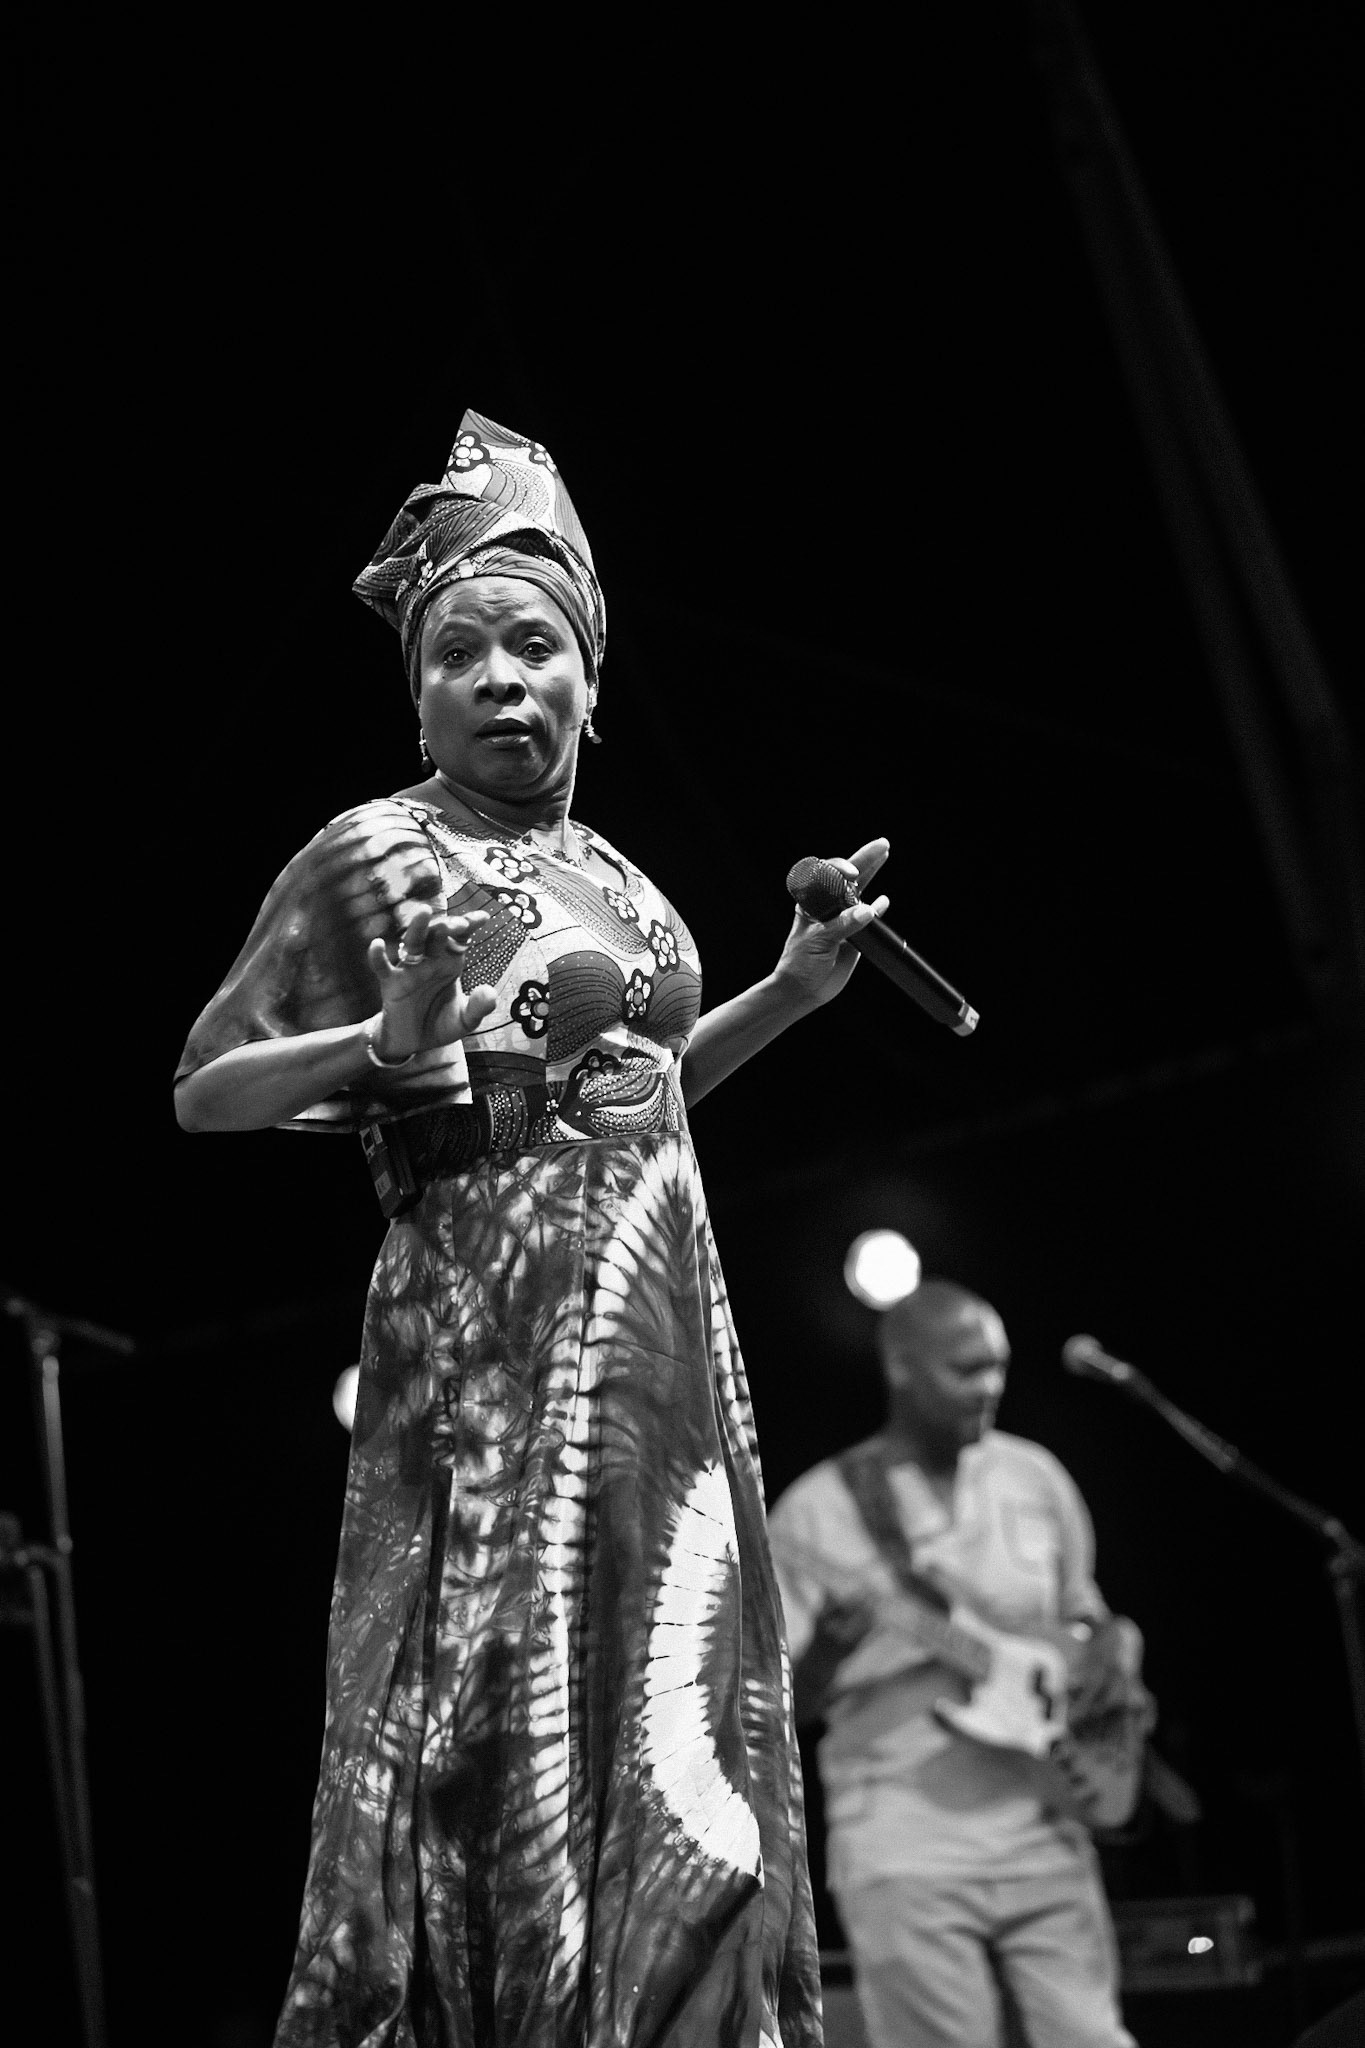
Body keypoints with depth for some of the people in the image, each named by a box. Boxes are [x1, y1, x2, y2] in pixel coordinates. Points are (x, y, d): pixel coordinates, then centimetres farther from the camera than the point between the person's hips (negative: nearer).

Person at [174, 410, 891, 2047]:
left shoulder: (604, 866, 14)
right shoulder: (370, 857, -5)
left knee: (671, 1750, 9)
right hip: (494, 1344, -7)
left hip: (665, 1342, 7)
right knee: (505, 1747, -5)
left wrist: (792, 987, 17)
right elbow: (202, 1091, -4)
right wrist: (384, 1039, -21)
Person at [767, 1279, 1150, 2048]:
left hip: (1042, 1832, 4)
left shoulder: (1036, 1476, 8)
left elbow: (1086, 1615, 22)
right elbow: (780, 1704, -3)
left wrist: (1110, 1650, -1)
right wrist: (830, 1643, -24)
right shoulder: (819, 1509, -3)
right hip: (904, 1848, -3)